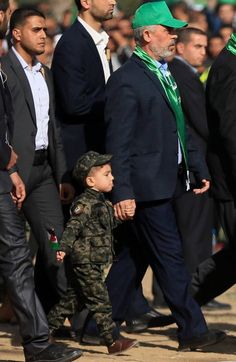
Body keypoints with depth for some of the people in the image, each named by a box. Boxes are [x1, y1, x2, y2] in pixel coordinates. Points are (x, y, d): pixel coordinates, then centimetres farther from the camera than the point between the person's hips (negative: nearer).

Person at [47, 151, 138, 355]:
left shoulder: (103, 203, 16)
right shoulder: (84, 204, -14)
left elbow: (108, 225, 28)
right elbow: (73, 227, -22)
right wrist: (64, 248, -32)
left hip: (95, 263, 10)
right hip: (85, 261, -10)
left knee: (73, 299, 14)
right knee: (100, 302, -9)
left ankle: (46, 330, 22)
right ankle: (113, 341, -10)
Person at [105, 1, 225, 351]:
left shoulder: (165, 75, 16)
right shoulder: (127, 80, -13)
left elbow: (179, 130, 24)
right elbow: (118, 142, -15)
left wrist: (200, 168, 18)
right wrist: (123, 192, -19)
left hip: (167, 182, 9)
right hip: (147, 185, -9)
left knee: (138, 256, 13)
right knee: (170, 257, -6)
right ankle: (192, 331, -3)